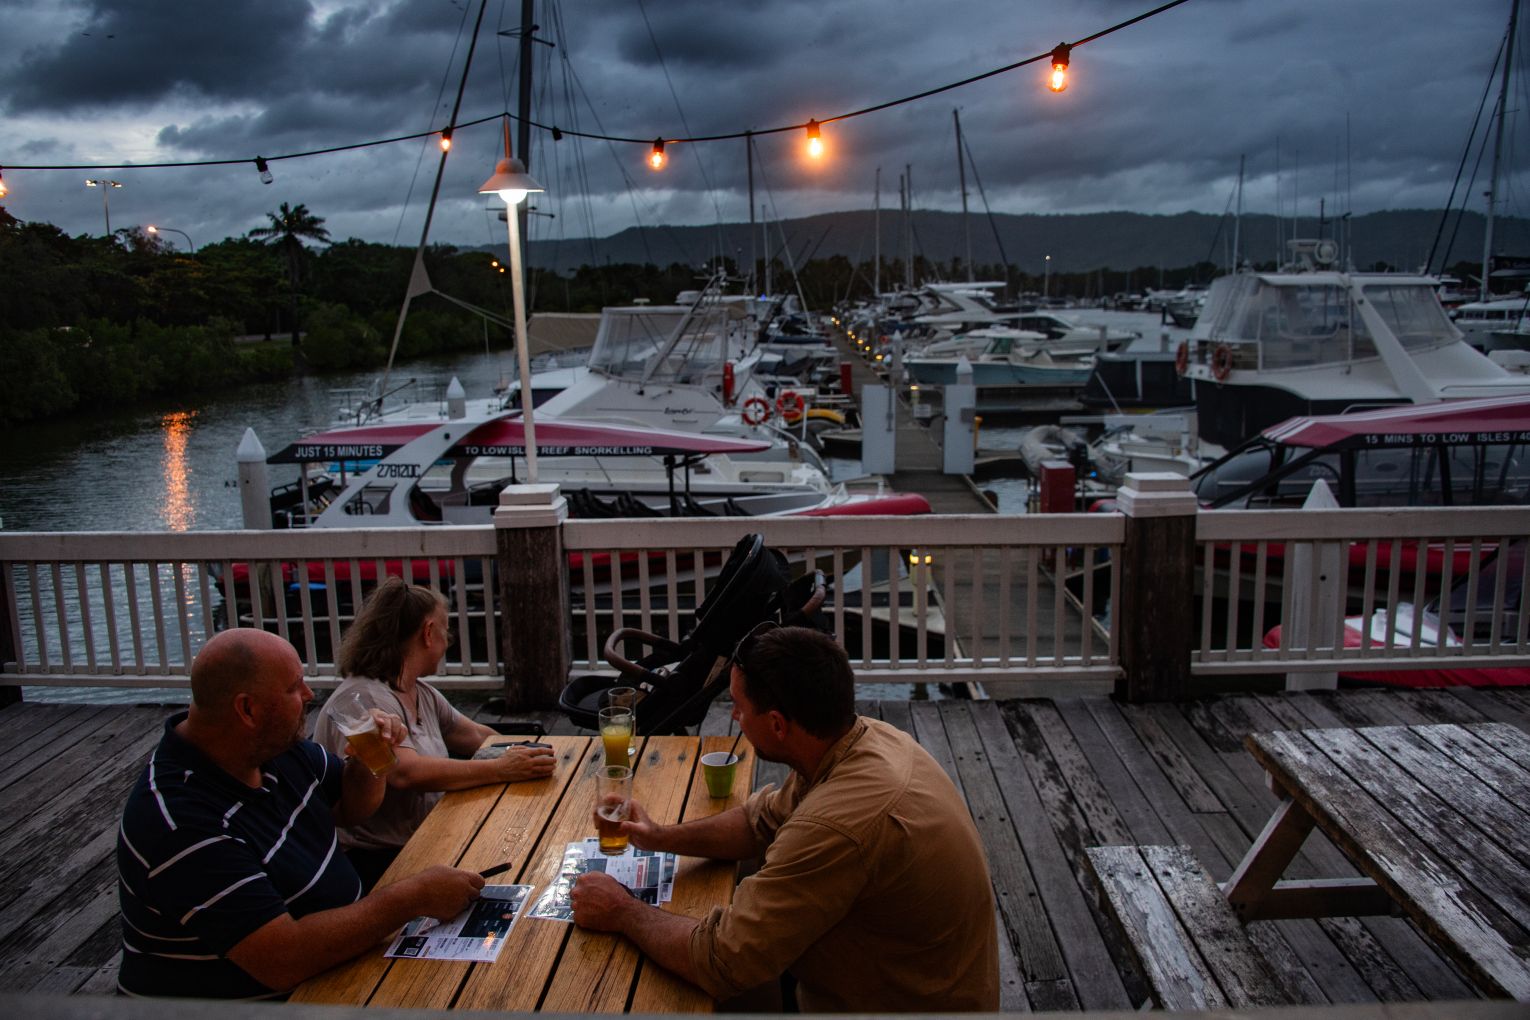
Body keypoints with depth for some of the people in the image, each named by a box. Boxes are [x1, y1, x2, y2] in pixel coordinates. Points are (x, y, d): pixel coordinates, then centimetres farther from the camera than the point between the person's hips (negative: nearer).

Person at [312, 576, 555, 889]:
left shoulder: (422, 694, 12)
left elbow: (476, 736, 21)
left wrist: (526, 757, 9)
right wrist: (501, 769, -31)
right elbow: (406, 771, -32)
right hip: (377, 862, -9)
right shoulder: (364, 699, -19)